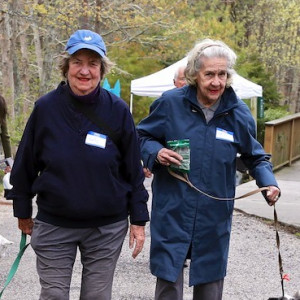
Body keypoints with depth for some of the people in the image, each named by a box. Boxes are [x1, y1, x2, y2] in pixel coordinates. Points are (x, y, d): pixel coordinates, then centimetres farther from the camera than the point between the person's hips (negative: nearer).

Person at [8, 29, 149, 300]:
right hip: (53, 226, 0)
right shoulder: (46, 107, -7)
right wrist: (23, 212, 9)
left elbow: (134, 170, -1)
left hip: (107, 228, 0)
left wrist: (138, 220, -1)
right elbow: (25, 164, 3)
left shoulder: (118, 110, -6)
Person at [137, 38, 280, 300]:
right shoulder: (170, 103, -8)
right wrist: (156, 152, -16)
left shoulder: (239, 113, -1)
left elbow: (256, 157, 10)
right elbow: (142, 137, 5)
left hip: (214, 217, 2)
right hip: (172, 212, -2)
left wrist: (269, 183, -8)